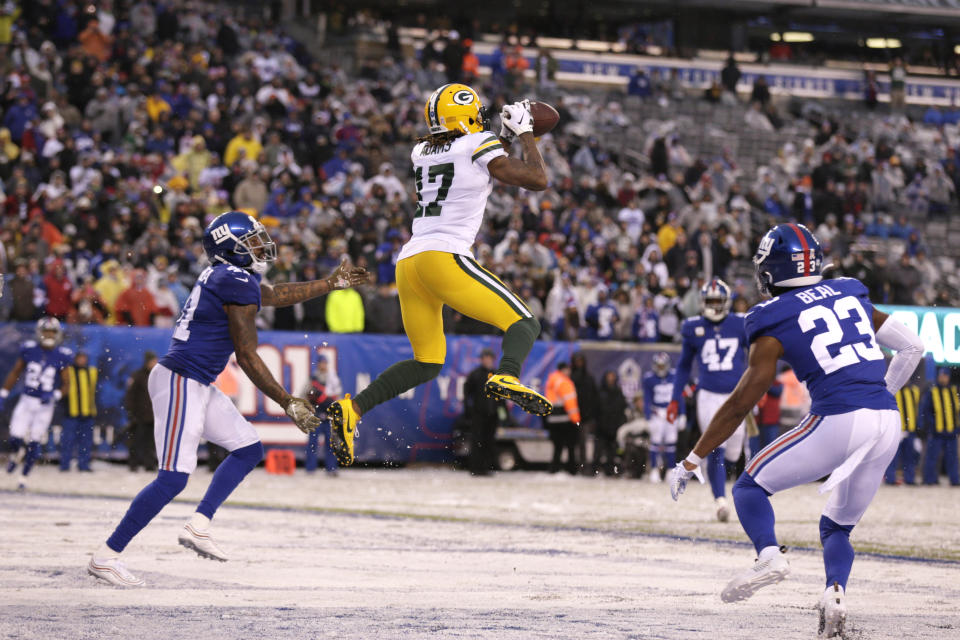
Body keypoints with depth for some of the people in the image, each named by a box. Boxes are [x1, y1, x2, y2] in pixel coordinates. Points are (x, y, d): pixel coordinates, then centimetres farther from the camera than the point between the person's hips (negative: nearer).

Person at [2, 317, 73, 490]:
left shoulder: (62, 356, -6)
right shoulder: (29, 350, -2)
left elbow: (66, 383, 0)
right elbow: (15, 372, 8)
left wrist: (56, 395, -19)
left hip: (45, 405, -1)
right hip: (27, 400, 1)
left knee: (34, 443, 0)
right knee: (16, 438, -6)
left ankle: (24, 476, 15)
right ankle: (15, 456, 29)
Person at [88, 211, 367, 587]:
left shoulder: (225, 275, 14)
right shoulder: (239, 284, -15)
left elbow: (275, 295, 34)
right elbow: (247, 358, -14)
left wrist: (331, 284, 39)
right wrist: (288, 404, -9)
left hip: (198, 386, 11)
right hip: (181, 383, -11)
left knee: (248, 449, 14)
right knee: (173, 478, -12)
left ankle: (198, 527, 11)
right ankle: (106, 556, -10)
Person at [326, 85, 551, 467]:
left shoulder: (422, 152, 21)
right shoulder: (479, 147, 2)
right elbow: (537, 180, 4)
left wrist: (507, 136, 40)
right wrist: (524, 134, 18)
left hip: (408, 262, 7)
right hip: (444, 257, -7)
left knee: (427, 364, 17)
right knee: (524, 324, -3)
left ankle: (352, 409, 1)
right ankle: (506, 377, -37)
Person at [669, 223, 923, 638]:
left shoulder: (775, 321, 2)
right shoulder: (851, 294, 17)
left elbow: (740, 405, 0)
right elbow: (912, 347, 20)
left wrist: (691, 462, 5)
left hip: (838, 421, -5)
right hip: (888, 423, 6)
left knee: (751, 487, 10)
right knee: (838, 526, 19)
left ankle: (769, 554, -17)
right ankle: (834, 591, -9)